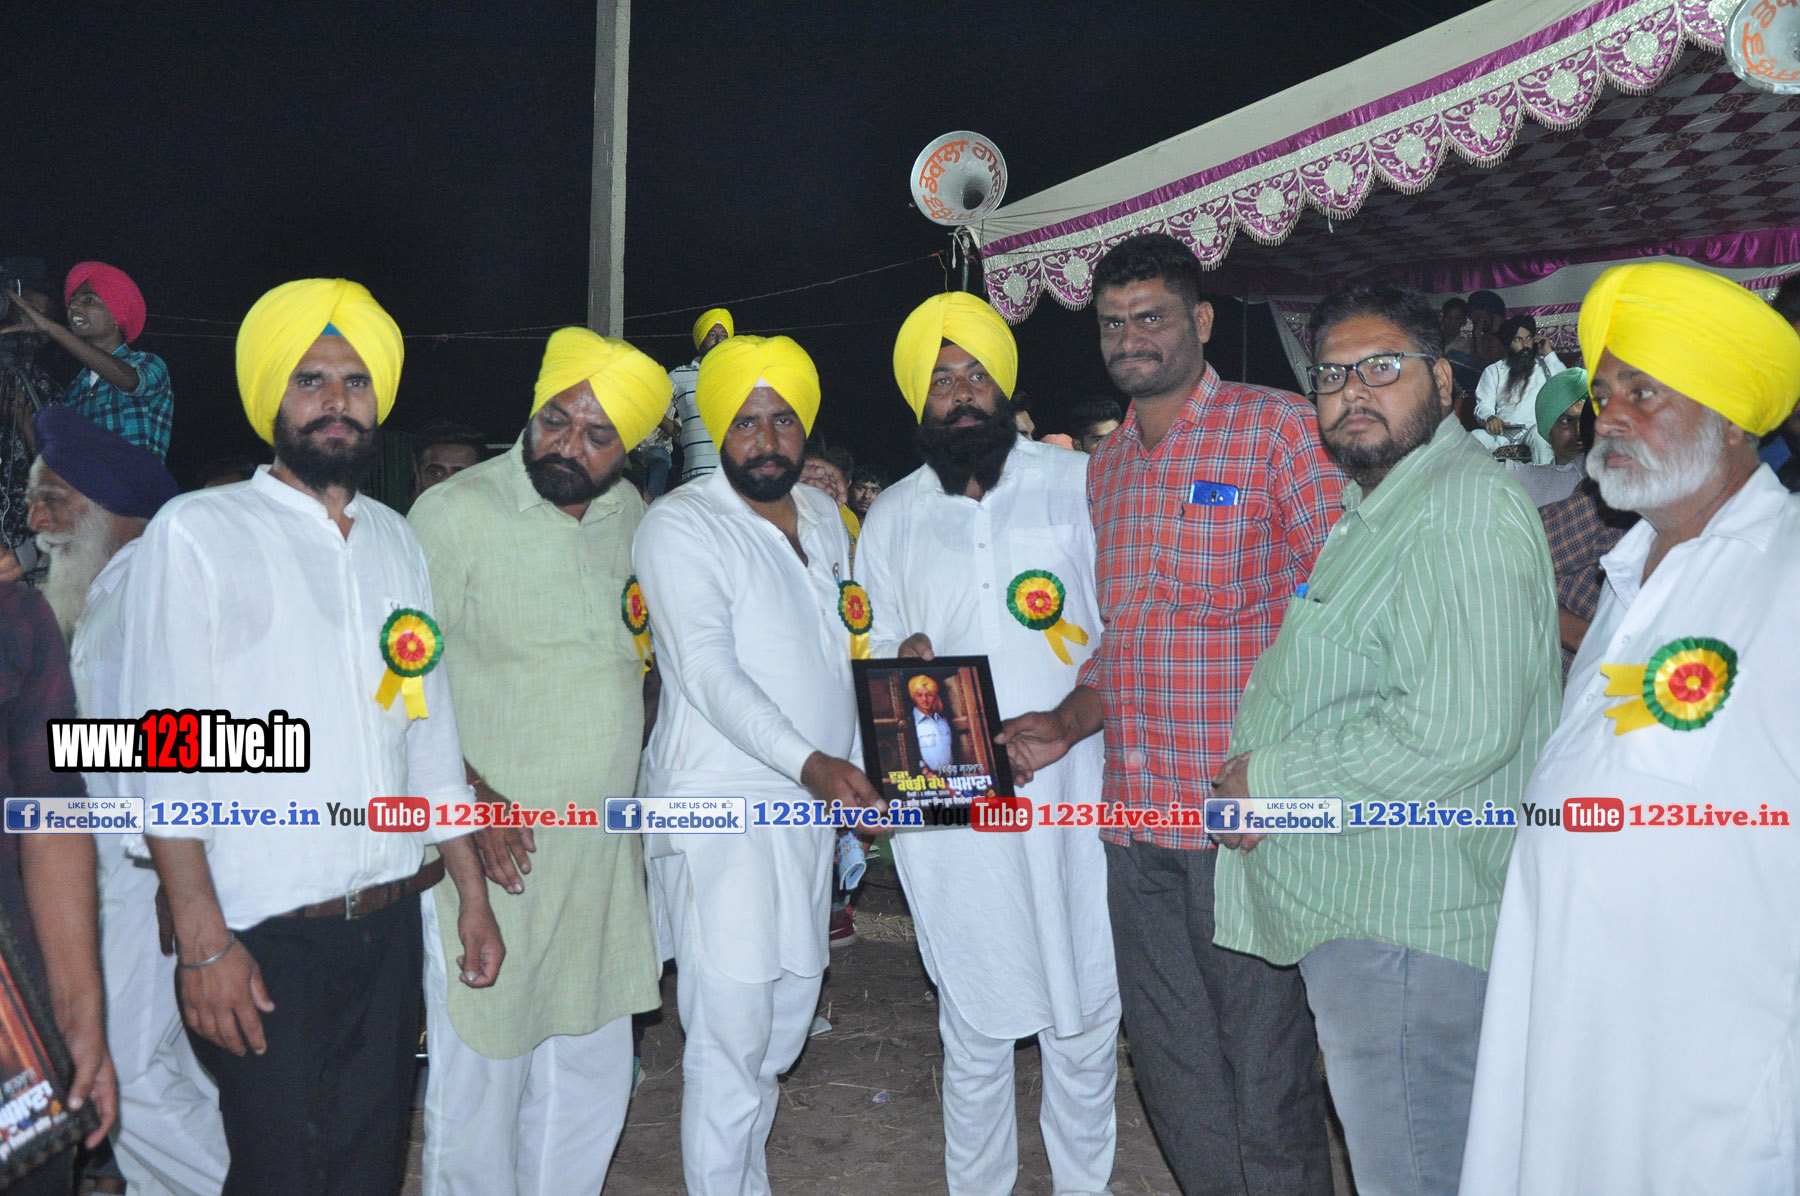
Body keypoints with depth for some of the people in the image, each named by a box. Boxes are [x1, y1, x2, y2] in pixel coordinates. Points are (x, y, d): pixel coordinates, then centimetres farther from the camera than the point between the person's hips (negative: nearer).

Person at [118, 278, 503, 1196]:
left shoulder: (396, 541, 12)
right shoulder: (197, 533, -5)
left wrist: (474, 894, 13)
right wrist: (203, 942, -14)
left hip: (391, 923, 5)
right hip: (265, 940, -5)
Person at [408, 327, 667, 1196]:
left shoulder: (630, 516, 7)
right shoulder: (454, 513, -10)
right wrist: (465, 795, -18)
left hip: (605, 852, 6)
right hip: (489, 845, -5)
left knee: (592, 1066, 16)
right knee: (480, 1065, 5)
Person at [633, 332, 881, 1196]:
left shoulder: (823, 517, 14)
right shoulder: (681, 524, -9)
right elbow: (708, 671, -19)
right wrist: (806, 761, -28)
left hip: (811, 802, 7)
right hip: (722, 806, -7)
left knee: (786, 1021, 17)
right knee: (731, 1036, -5)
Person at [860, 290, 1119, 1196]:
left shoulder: (1076, 482, 4)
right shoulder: (892, 518, 10)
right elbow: (877, 643, 17)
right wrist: (901, 657, -6)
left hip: (1071, 790, -1)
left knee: (1085, 1016, 8)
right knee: (974, 1026, 9)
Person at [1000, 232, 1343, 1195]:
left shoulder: (1280, 429, -5)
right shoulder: (1103, 467, 15)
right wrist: (1066, 725, 4)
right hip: (1133, 818, 6)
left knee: (1265, 1073, 4)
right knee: (1171, 1066, 16)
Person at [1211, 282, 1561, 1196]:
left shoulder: (1463, 515, -19)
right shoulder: (1378, 510, 16)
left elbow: (1456, 730, -30)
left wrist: (1272, 780, -19)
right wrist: (1262, 771, 10)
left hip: (1406, 923, -10)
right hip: (1355, 906, 10)